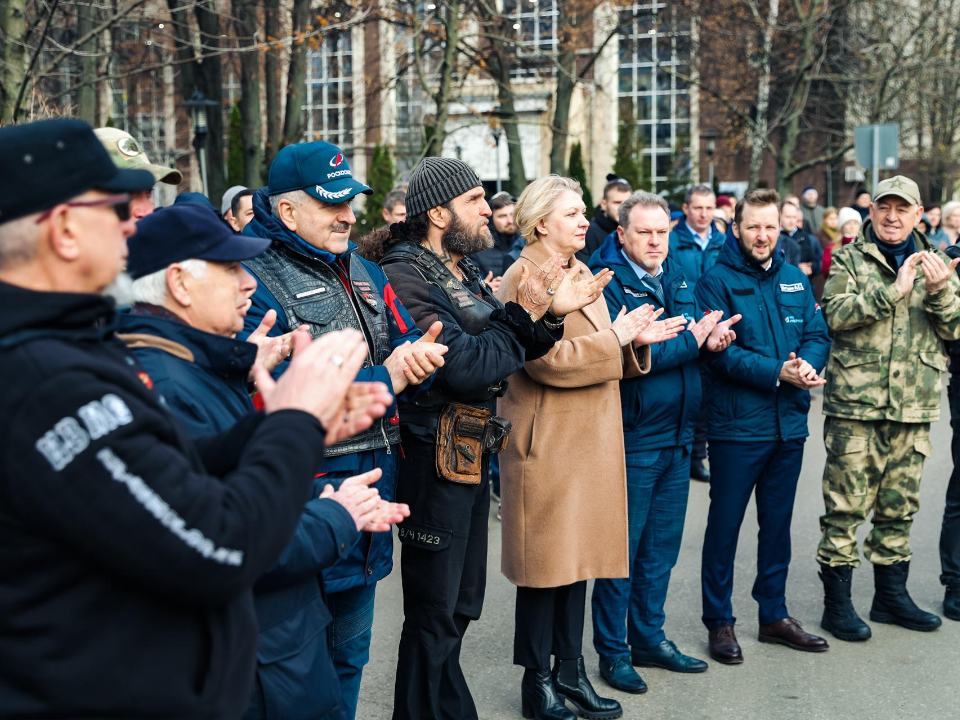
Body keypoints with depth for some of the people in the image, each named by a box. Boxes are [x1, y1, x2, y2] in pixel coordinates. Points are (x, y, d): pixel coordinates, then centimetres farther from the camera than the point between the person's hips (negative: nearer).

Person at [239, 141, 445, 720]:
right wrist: (385, 379, -19)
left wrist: (419, 356, -12)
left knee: (350, 653, 22)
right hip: (308, 491, -8)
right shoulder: (259, 281, -15)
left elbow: (409, 344, 13)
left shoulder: (364, 272, 11)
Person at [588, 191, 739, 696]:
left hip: (678, 436, 7)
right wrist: (691, 340, -17)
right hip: (632, 439, -7)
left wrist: (713, 339, -8)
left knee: (661, 547, 17)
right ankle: (613, 650, 17)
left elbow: (700, 339, 16)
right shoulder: (607, 284, -13)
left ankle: (649, 638, 32)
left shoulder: (677, 282, 11)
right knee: (622, 549, 4)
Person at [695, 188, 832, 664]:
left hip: (789, 424, 6)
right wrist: (777, 373, -23)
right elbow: (720, 352, -15)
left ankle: (774, 614, 29)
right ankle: (720, 621, 15)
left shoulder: (795, 280, 10)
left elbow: (818, 335, 6)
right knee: (725, 524, 3)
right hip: (736, 424, -5)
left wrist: (807, 363, -16)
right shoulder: (717, 281, -7)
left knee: (778, 523, 16)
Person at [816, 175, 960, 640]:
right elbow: (835, 313, -15)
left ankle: (891, 596, 27)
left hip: (912, 409, 4)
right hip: (855, 404, -4)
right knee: (845, 506, -3)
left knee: (899, 507, 14)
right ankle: (837, 602, 7)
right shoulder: (849, 260, 1)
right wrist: (894, 290, -21)